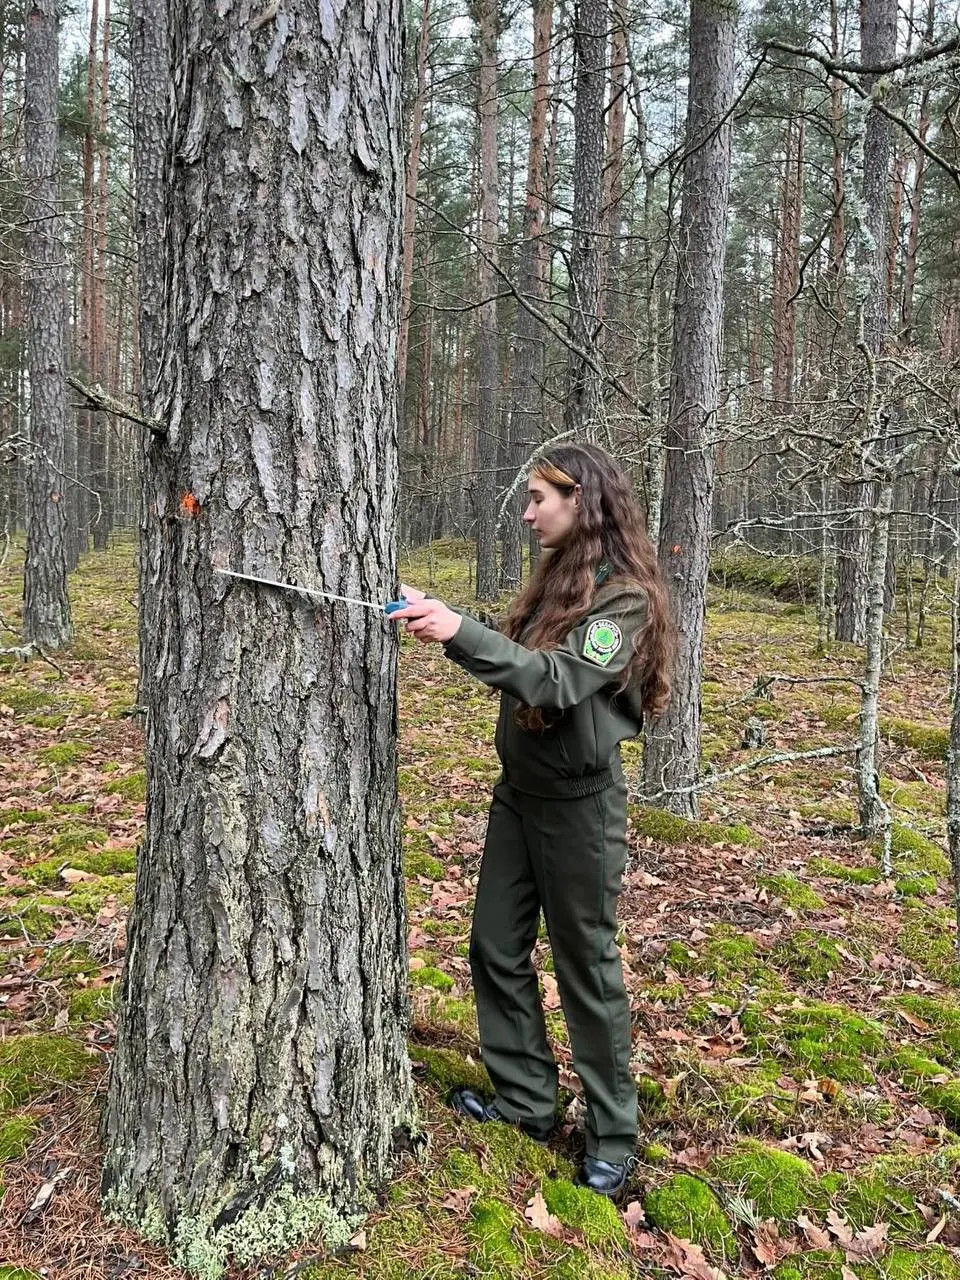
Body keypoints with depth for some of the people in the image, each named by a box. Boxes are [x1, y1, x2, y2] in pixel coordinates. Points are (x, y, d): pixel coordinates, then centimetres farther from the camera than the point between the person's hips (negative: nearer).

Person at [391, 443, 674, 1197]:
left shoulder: (625, 598, -18)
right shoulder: (555, 578, 6)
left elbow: (557, 680, -31)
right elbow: (516, 664, 5)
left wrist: (460, 632, -41)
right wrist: (442, 621, -6)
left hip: (579, 804, -8)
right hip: (519, 791, 8)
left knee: (586, 965, 5)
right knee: (496, 948, 13)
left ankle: (614, 1137, 24)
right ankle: (527, 1101, 31)